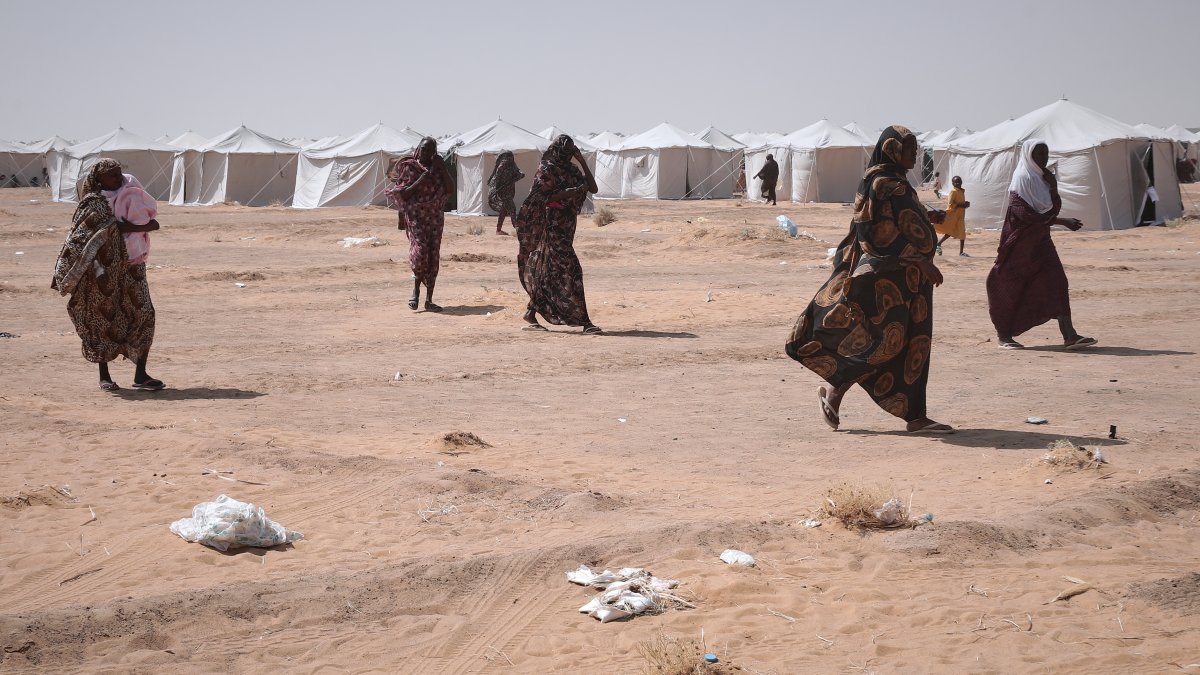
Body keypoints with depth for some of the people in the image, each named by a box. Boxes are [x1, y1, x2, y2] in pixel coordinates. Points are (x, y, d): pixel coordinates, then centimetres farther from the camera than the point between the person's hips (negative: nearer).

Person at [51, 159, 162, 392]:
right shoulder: (94, 202, -8)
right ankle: (104, 376, 15)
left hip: (130, 268, 6)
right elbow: (113, 226, -22)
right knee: (103, 319, 3)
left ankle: (141, 375, 2)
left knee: (143, 316, -2)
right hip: (104, 271, -6)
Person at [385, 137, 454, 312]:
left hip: (435, 217, 3)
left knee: (433, 256, 0)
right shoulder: (409, 167, 1)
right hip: (416, 216, -3)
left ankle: (429, 300, 4)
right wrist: (420, 181, -16)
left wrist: (442, 168, -6)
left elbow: (450, 188, -1)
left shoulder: (437, 168, 9)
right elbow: (402, 194, -6)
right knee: (420, 250, -19)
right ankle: (416, 290, 4)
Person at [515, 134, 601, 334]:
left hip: (565, 226, 8)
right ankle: (584, 321, -15)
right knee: (571, 270, -13)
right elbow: (543, 198, -14)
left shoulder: (572, 170, 13)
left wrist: (582, 161, 1)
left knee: (549, 272, 11)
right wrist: (571, 192, -21)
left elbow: (593, 188, 6)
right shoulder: (546, 170, -7)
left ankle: (531, 314, 17)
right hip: (553, 225, -8)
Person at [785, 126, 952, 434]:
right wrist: (922, 262, -20)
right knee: (888, 340, -10)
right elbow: (887, 234, -20)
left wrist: (927, 218, 10)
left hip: (907, 279, 10)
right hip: (887, 276, -10)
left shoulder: (897, 183, 17)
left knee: (912, 344, 8)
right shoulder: (883, 183, -13)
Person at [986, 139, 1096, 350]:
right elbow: (1026, 215, -21)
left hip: (1040, 239, 7)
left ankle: (1069, 335, -9)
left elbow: (1055, 209, 11)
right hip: (1021, 241, -7)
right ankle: (1003, 335, 14)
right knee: (1012, 287, 1)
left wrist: (1053, 187, -5)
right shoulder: (1022, 179, -12)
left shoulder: (1043, 178, 12)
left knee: (1057, 283, -5)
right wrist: (1062, 222, -23)